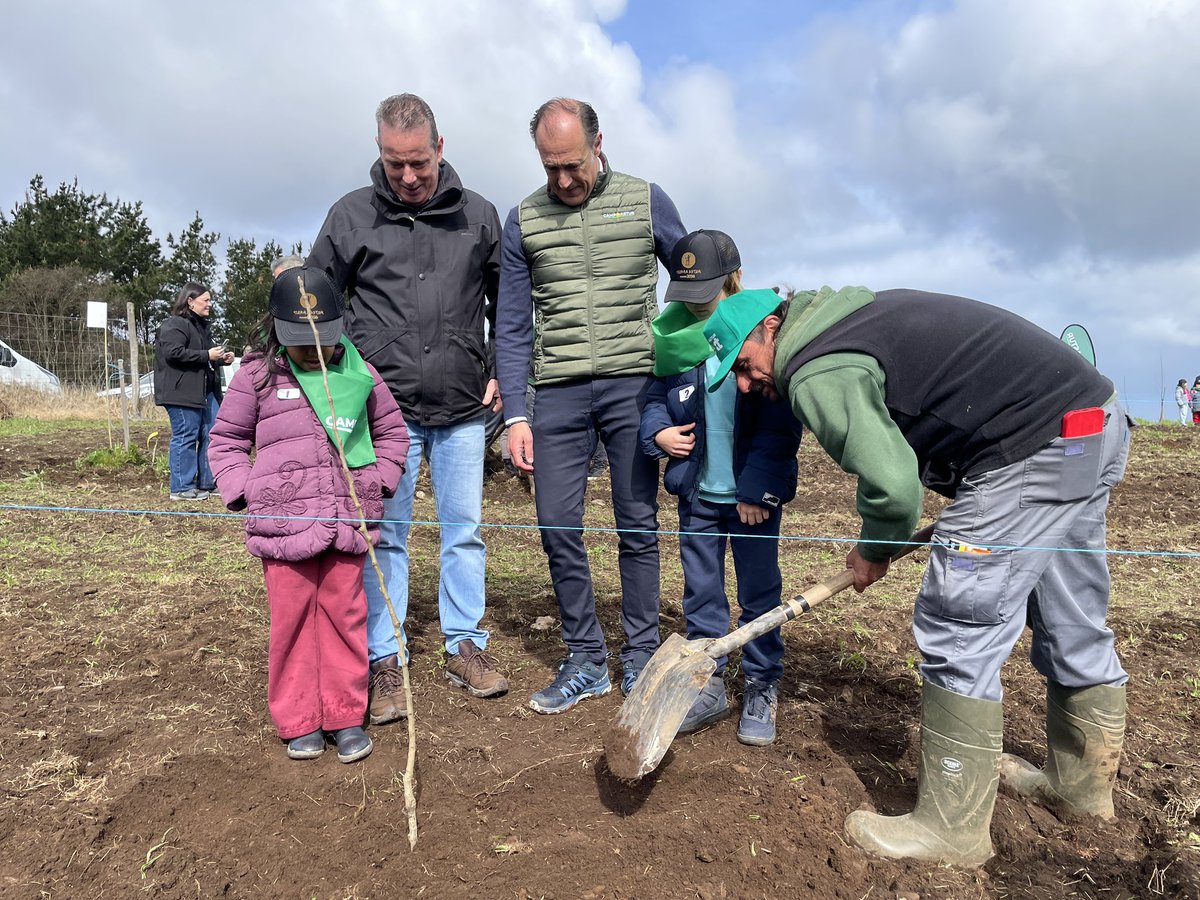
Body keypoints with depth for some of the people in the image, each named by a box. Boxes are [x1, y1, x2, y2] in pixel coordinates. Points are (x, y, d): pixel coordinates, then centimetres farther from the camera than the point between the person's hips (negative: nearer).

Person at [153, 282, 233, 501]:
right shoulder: (174, 325, -9)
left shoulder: (202, 325, 22)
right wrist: (207, 355, -20)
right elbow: (173, 352, -23)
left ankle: (207, 482, 18)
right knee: (186, 437, -5)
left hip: (206, 391, 10)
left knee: (211, 434, 9)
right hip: (181, 391, -10)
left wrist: (221, 359, 13)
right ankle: (182, 487, 2)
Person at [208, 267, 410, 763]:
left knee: (345, 615, 8)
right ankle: (298, 721, 20)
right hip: (284, 523, -1)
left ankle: (346, 716, 20)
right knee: (292, 619, 6)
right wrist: (245, 494, -3)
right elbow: (226, 441, 10)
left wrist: (379, 482, 6)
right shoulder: (257, 375, 1)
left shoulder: (360, 375, 7)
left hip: (347, 519, 2)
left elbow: (392, 431, 19)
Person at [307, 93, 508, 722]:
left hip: (463, 410, 2)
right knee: (385, 536, 4)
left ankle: (464, 645, 23)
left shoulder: (478, 216, 6)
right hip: (386, 407, -1)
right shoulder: (351, 215, 2)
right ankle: (385, 661, 16)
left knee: (464, 530, 9)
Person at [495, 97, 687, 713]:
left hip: (633, 384, -1)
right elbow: (512, 327, 7)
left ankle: (641, 658, 17)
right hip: (558, 391, 2)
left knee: (638, 526, 3)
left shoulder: (646, 201, 5)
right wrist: (515, 414, -1)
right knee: (558, 527, 0)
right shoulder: (523, 221, 8)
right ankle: (585, 662, 15)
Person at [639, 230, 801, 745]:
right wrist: (658, 432, -9)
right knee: (700, 590, 12)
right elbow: (655, 397, 12)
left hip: (754, 492, -3)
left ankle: (762, 688, 24)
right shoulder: (671, 335, 0)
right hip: (697, 490, 4)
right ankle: (708, 684, 26)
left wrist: (758, 489, -15)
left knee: (760, 591, 9)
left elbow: (781, 422, -12)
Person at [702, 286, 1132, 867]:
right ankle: (1083, 786, 38)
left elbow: (891, 482, -24)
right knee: (1073, 628, 20)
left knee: (957, 635, -5)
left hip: (1039, 443, -11)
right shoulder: (853, 316, 16)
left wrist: (875, 550, -2)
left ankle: (953, 830, 6)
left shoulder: (816, 373, -14)